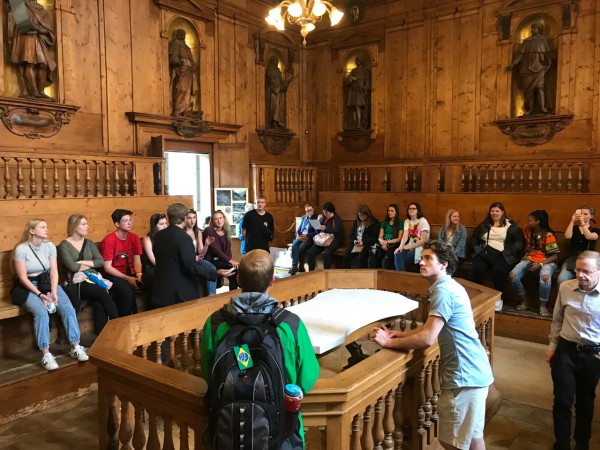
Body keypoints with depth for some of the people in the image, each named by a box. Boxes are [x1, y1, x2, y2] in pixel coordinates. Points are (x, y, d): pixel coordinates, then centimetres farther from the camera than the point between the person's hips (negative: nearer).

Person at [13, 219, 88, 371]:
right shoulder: (21, 249, -10)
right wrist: (40, 294, -21)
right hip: (29, 287, -4)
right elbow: (23, 277, -12)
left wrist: (53, 292, -16)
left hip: (48, 283, 4)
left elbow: (54, 271, -1)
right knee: (41, 313, -31)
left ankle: (75, 347, -13)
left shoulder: (50, 246, 3)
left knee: (68, 309, -20)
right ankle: (46, 354, -27)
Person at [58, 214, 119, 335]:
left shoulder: (89, 243, 16)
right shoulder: (64, 245, 1)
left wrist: (83, 262, -5)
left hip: (93, 278, 4)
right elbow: (72, 267, -12)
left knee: (99, 304, -26)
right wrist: (91, 264, 2)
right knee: (103, 294, -29)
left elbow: (101, 262, 6)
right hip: (77, 282, -4)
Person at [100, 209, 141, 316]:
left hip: (130, 273, 5)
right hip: (114, 275, -5)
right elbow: (107, 267, -14)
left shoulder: (134, 238, 4)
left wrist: (139, 274, -18)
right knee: (128, 292, -33)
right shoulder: (109, 240, -13)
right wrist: (127, 278, -21)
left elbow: (137, 260, 2)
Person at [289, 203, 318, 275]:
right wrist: (298, 235, -3)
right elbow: (299, 229, 19)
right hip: (301, 237, 4)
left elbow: (317, 232, -6)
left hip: (310, 238, -4)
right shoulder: (303, 218, 20)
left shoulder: (317, 218, 3)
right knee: (294, 245, -28)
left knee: (300, 248, -31)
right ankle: (294, 266, -35)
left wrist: (307, 236, -16)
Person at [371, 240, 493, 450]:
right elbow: (431, 327, 17)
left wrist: (389, 342, -14)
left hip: (464, 374, -10)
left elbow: (427, 338, -25)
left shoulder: (443, 290, -19)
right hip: (473, 370, 10)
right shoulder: (449, 287, 13)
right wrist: (399, 334, 6)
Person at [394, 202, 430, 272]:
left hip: (420, 248, -5)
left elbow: (423, 240, -13)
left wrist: (409, 246, -18)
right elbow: (405, 236, -6)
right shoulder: (407, 221, 9)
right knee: (397, 254, -25)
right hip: (410, 246, 5)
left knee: (399, 259, -25)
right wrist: (401, 246, -24)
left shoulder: (423, 221, -8)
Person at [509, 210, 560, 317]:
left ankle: (543, 305, -16)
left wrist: (540, 264, -24)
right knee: (512, 275, -22)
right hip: (529, 259, 5)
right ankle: (525, 301, -1)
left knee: (545, 277, -39)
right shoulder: (527, 230, 4)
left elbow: (555, 256, -14)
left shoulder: (549, 235, -12)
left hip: (546, 261, -5)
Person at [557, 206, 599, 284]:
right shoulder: (574, 228, 14)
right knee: (561, 279, -27)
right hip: (572, 259, 1)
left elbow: (589, 237, -13)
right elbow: (567, 236, -8)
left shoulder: (595, 230, 11)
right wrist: (572, 221, -7)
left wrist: (582, 222, -13)